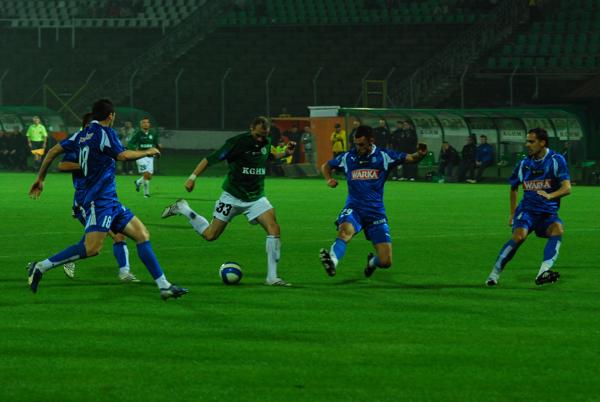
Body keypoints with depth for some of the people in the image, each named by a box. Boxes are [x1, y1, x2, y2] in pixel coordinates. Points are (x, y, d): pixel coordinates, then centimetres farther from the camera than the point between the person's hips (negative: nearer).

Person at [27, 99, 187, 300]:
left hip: (110, 201, 10)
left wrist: (40, 178, 25)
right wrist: (147, 152, 0)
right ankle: (42, 266, -14)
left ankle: (164, 286, 4)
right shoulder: (104, 133, -8)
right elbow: (122, 155, -17)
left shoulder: (82, 135, 15)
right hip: (99, 199, -10)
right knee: (92, 247, -21)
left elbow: (54, 151, 16)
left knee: (142, 235, 7)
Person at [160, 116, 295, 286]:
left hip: (256, 197, 4)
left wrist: (285, 153, 7)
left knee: (274, 229, -18)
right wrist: (193, 177, -19)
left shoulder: (266, 143, 1)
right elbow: (210, 159, -13)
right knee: (210, 235, 3)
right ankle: (182, 209, 29)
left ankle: (272, 277, -12)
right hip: (233, 197, -4)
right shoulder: (237, 143, -17)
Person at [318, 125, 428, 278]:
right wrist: (329, 180, 0)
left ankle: (372, 261, 34)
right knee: (345, 230, -37)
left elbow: (411, 158, 0)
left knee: (385, 262, -3)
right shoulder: (348, 157, 6)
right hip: (354, 208, 0)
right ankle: (332, 261, -61)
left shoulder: (384, 156, 1)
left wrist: (420, 155, -24)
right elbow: (326, 166, 22)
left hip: (376, 211, 0)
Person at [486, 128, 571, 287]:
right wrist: (512, 213, 23)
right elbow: (514, 187, 25)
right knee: (519, 236, -28)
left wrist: (550, 195, -32)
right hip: (527, 209, 1)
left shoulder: (556, 160, -4)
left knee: (558, 229, -33)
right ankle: (494, 274, -17)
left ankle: (543, 273, -45)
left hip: (549, 212, -1)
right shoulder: (524, 164, 7)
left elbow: (567, 188, -13)